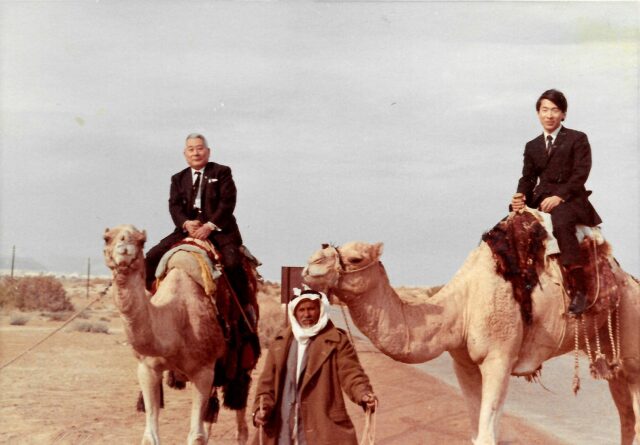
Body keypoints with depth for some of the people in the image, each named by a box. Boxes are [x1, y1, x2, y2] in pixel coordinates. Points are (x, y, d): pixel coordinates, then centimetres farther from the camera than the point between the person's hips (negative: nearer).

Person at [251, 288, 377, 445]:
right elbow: (268, 380, 13)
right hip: (281, 429, 5)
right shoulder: (280, 342, 12)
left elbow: (350, 373, -8)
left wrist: (363, 394, -28)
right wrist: (261, 407, -2)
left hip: (320, 428, -4)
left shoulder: (337, 340, -1)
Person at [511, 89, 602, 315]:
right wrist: (521, 196, -10)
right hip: (541, 199, 6)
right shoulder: (532, 146, 20)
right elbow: (528, 177, 13)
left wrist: (559, 196, -19)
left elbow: (581, 174, -6)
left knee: (561, 222, -36)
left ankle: (579, 288, -37)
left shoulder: (578, 139, 5)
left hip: (571, 199, -6)